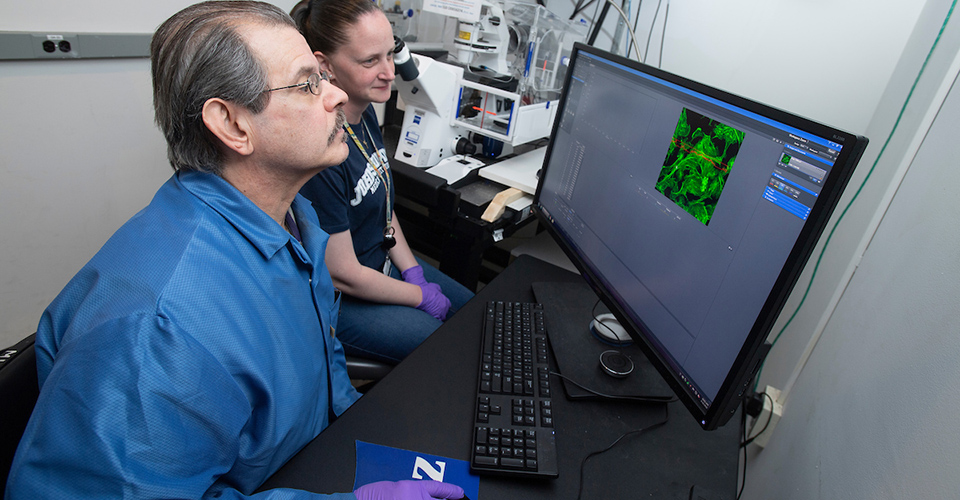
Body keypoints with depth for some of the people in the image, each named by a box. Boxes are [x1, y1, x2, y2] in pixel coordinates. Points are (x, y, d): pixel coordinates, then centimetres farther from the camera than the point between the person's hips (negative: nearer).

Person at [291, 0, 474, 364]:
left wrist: (412, 270, -1)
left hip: (383, 260, 9)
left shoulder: (364, 110, -4)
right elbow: (341, 274, -25)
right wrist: (421, 297, -12)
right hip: (337, 302, -9)